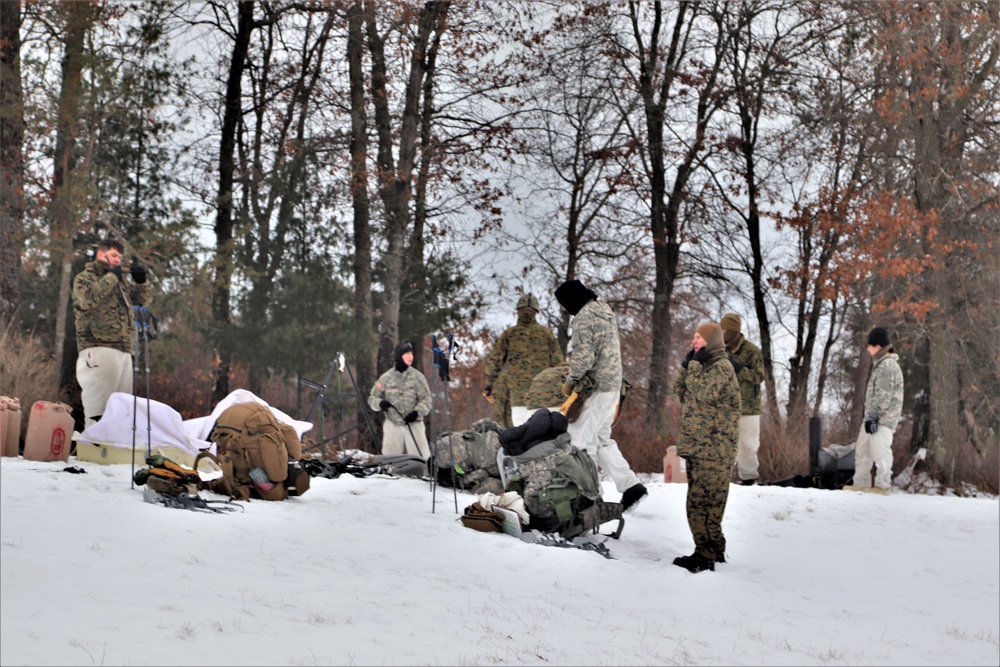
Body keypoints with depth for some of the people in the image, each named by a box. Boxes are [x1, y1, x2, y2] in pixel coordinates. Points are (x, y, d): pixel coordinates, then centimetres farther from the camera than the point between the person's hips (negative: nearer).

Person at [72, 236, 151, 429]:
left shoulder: (120, 282, 25)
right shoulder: (84, 277, 5)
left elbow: (141, 299, 32)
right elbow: (88, 299, -16)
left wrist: (141, 280, 13)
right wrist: (111, 277, -9)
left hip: (123, 351, 8)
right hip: (99, 349, -8)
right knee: (98, 408, -15)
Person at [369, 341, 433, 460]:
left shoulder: (417, 376, -1)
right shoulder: (386, 377, 2)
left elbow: (426, 399, -3)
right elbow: (372, 397, 8)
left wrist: (417, 412, -21)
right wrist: (380, 403, -15)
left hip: (413, 424, -1)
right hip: (393, 425, 1)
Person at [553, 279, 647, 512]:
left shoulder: (584, 318, -15)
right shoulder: (605, 311, 16)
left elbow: (583, 357, -21)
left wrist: (570, 381, -5)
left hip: (597, 388, -10)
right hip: (613, 384, 10)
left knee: (580, 440, -6)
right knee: (601, 439, 16)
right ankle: (630, 486, 11)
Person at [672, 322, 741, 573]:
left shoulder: (721, 367, -11)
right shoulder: (702, 365, 18)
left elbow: (703, 393, -24)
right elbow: (679, 391, 15)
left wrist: (694, 364, -14)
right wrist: (687, 364, 4)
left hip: (713, 450, -10)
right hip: (697, 446, 10)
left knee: (701, 502, -12)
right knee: (703, 502, 14)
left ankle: (705, 555, -10)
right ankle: (715, 550, 23)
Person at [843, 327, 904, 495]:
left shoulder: (887, 366, -14)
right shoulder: (880, 364, 19)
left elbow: (883, 396, -20)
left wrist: (872, 416, -21)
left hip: (883, 418, -11)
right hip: (873, 416, 11)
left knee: (879, 450, -10)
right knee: (862, 448, 13)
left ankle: (882, 486, -6)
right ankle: (861, 483, 18)